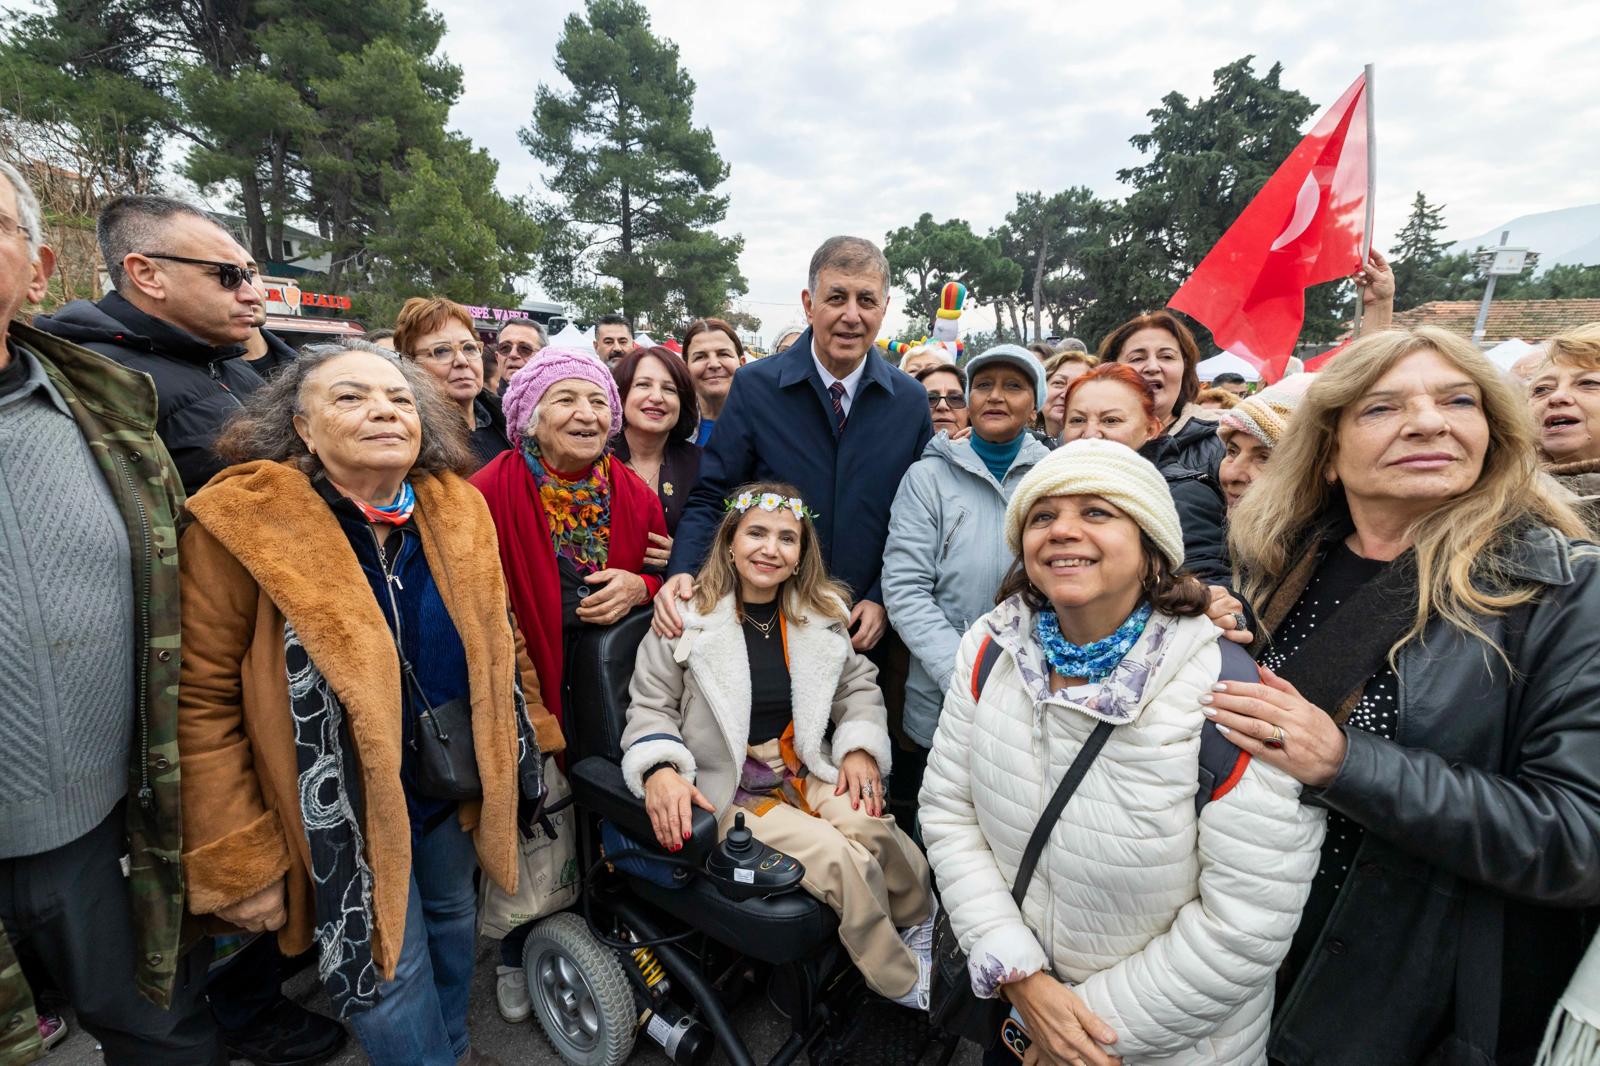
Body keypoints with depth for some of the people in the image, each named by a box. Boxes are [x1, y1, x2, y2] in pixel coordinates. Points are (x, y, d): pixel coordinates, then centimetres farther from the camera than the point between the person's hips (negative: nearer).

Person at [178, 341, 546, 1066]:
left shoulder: (456, 509, -5)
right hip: (342, 813, -4)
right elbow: (202, 702, -15)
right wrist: (237, 863, -14)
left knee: (454, 919, 24)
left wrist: (536, 734, 8)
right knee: (390, 975, 9)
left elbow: (498, 637, 6)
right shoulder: (246, 523, -18)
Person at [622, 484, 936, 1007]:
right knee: (839, 859, -25)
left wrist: (861, 748, -3)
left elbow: (858, 685, 13)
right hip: (727, 788, -3)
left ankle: (920, 928, 5)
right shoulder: (688, 617, -8)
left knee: (873, 830, -27)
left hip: (807, 771, 4)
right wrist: (659, 770, -21)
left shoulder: (822, 615, 4)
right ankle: (903, 981, 3)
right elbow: (651, 706, -3)